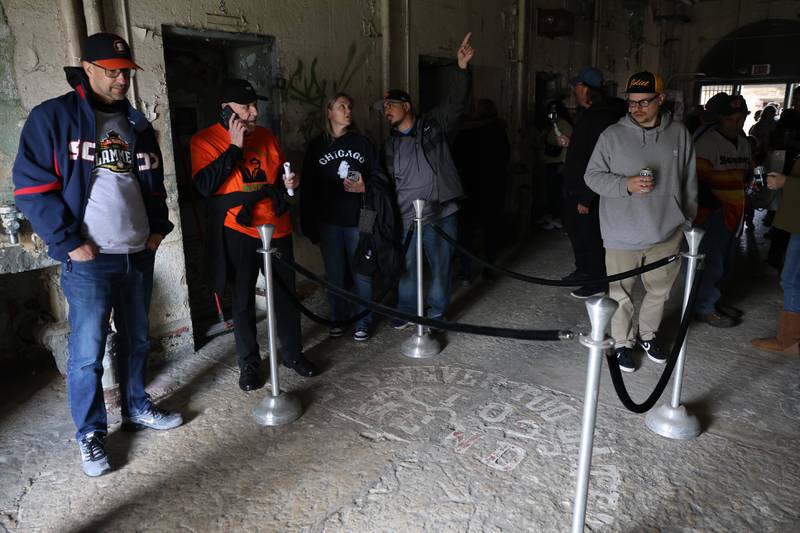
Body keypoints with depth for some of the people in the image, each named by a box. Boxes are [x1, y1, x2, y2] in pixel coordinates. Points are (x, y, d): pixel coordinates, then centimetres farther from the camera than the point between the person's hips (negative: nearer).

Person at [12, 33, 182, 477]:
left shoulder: (137, 125, 14)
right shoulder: (53, 117, -5)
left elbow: (155, 184, 22)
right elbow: (32, 188, -9)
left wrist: (157, 228, 10)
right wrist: (70, 243, -13)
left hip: (139, 256, 6)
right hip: (89, 261, -6)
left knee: (136, 340, 16)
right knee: (87, 351, 1)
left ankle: (137, 408, 34)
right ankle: (90, 434, 17)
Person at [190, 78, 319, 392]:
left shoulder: (266, 137, 10)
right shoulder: (205, 140, -4)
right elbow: (204, 185, -17)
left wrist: (289, 181, -1)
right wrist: (235, 147, -17)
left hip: (277, 228, 4)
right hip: (237, 232, -4)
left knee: (286, 295, 11)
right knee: (243, 302, 7)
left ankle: (292, 353, 29)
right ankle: (249, 364, 23)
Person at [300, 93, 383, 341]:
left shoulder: (363, 142, 6)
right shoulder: (317, 145, 5)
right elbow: (309, 186, 4)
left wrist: (364, 188, -13)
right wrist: (309, 223, 1)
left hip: (358, 219, 0)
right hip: (329, 222, 0)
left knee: (361, 272, 4)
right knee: (334, 273, 8)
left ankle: (363, 321, 18)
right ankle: (338, 318, 25)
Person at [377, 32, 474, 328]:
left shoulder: (433, 125, 3)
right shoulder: (390, 145, 14)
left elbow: (456, 103, -8)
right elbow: (387, 181, 16)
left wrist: (462, 68, -20)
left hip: (441, 214, -3)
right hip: (406, 218, 3)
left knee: (440, 267, 6)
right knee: (408, 266, 12)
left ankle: (437, 312, 24)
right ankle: (407, 309, 31)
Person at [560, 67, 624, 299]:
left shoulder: (602, 118, -22)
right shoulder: (589, 114, 11)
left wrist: (586, 198, -25)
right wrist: (569, 143, 16)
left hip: (588, 192, -10)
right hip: (575, 188, 10)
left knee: (589, 236, 0)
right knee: (576, 231, 21)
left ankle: (598, 281, 14)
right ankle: (583, 269, 38)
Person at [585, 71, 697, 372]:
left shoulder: (679, 134, 4)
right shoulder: (612, 135, -5)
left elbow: (689, 182, 12)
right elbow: (592, 175, -4)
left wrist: (689, 220, 15)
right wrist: (626, 185, -19)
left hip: (667, 233, 3)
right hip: (623, 235, -3)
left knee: (659, 291, 17)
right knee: (621, 295, 7)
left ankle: (649, 334, 40)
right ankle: (623, 342, 27)